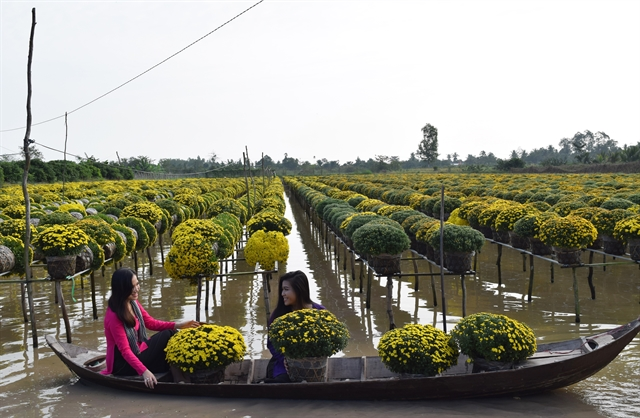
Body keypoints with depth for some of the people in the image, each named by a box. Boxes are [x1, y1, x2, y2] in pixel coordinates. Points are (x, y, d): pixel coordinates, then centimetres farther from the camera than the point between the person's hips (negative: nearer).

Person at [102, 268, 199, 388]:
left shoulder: (133, 302, -1)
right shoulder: (113, 317, -26)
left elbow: (150, 322, 7)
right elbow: (125, 350, -29)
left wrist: (177, 325, -7)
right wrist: (144, 371, -39)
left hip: (138, 352, 8)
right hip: (124, 364, -8)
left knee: (171, 333, -11)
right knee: (166, 336, -20)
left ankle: (179, 377, -16)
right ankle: (178, 378, -16)